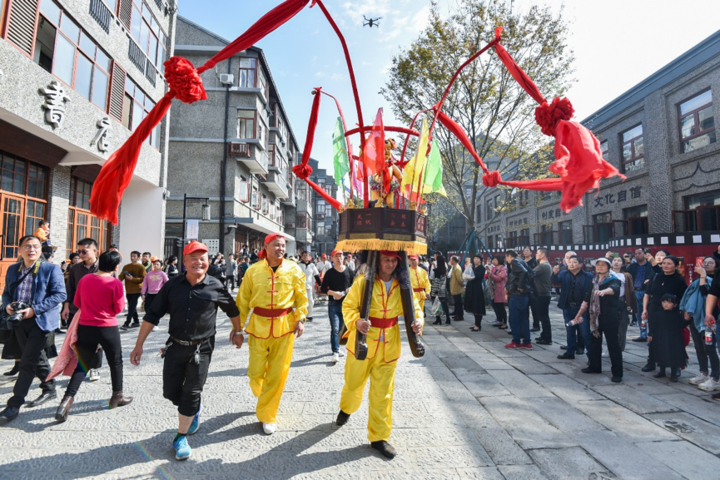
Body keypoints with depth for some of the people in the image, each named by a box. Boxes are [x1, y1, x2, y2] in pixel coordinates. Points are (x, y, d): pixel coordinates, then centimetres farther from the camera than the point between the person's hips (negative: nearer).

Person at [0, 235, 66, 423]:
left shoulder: (51, 269, -8)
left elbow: (60, 294, -13)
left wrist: (34, 309, -20)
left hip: (40, 321, -6)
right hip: (19, 321, 6)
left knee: (27, 363, -6)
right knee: (36, 358, 18)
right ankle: (49, 389, 35)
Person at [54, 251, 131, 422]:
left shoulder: (84, 279, -2)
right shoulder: (115, 283, -16)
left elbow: (77, 302, 9)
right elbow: (119, 308, -11)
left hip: (85, 327, 4)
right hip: (108, 328, -4)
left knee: (82, 364, 15)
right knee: (116, 362, 15)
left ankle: (67, 399, 2)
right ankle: (117, 396, 28)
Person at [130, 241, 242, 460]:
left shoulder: (215, 286, -9)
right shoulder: (172, 286, -5)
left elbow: (233, 309, 8)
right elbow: (152, 315, -1)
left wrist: (237, 331, 18)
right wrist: (139, 345, -1)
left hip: (202, 349, -2)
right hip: (175, 346, 3)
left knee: (191, 394, 3)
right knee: (171, 392, 11)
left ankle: (181, 437, 24)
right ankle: (195, 408, 43)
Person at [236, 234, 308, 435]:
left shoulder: (293, 270, -2)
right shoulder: (253, 270, -2)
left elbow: (301, 296, 5)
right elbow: (243, 300, 3)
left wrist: (300, 318, -6)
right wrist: (237, 326, 3)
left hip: (284, 326, 0)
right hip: (259, 325, 0)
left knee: (277, 373, 5)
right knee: (256, 370, 6)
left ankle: (267, 416, 24)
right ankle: (261, 395, 43)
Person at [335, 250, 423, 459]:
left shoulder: (402, 284, -2)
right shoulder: (363, 280, -14)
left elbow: (413, 306, 6)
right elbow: (348, 306, -12)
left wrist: (418, 320, -15)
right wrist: (356, 321, -32)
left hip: (389, 345, 2)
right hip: (363, 340, -2)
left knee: (383, 392, 8)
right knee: (354, 383, 18)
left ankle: (379, 436, 26)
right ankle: (346, 409, 52)